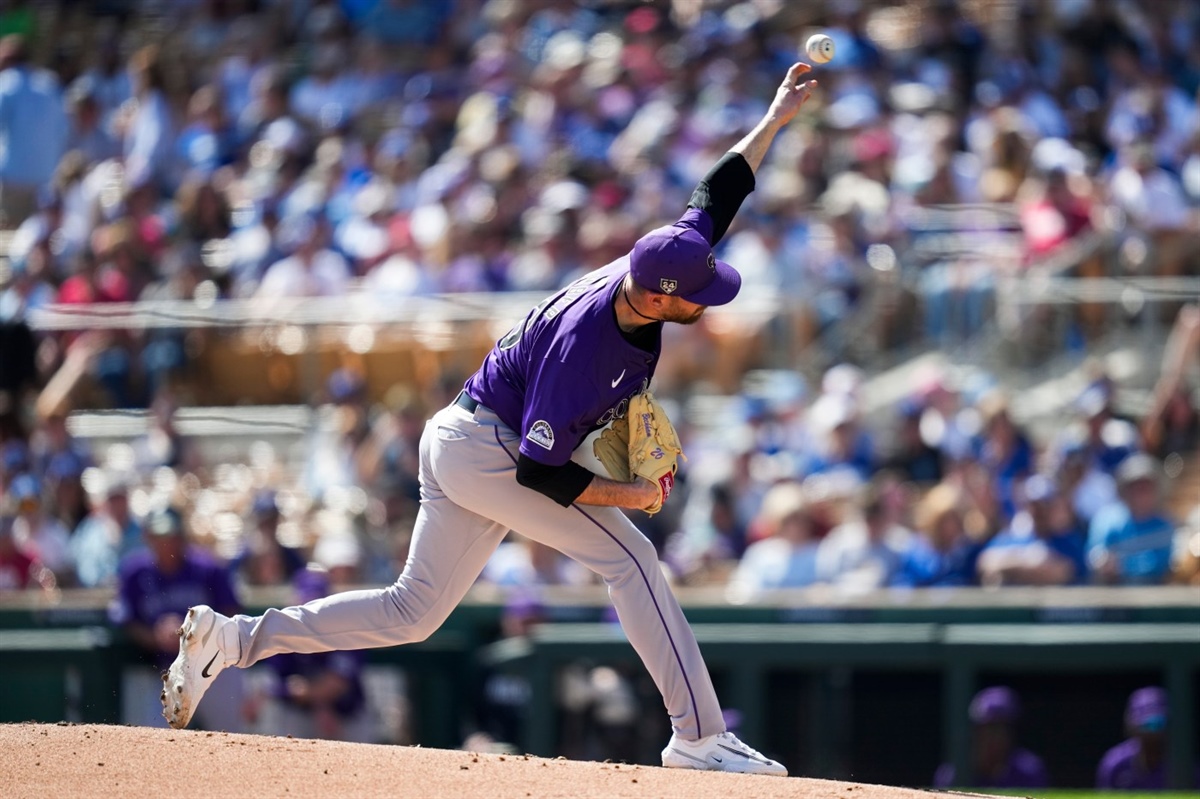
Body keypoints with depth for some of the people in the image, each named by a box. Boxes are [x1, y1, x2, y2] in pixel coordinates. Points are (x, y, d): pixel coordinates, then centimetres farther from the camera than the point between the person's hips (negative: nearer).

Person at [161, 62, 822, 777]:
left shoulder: (655, 265, -7)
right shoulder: (582, 347, -31)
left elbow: (716, 195, 10)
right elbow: (541, 470, -27)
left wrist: (776, 119, 11)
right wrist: (629, 495, -18)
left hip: (457, 444, 9)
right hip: (483, 445, -9)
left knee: (414, 611, 11)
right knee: (629, 557, -12)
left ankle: (231, 638, 7)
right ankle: (701, 737, -12)